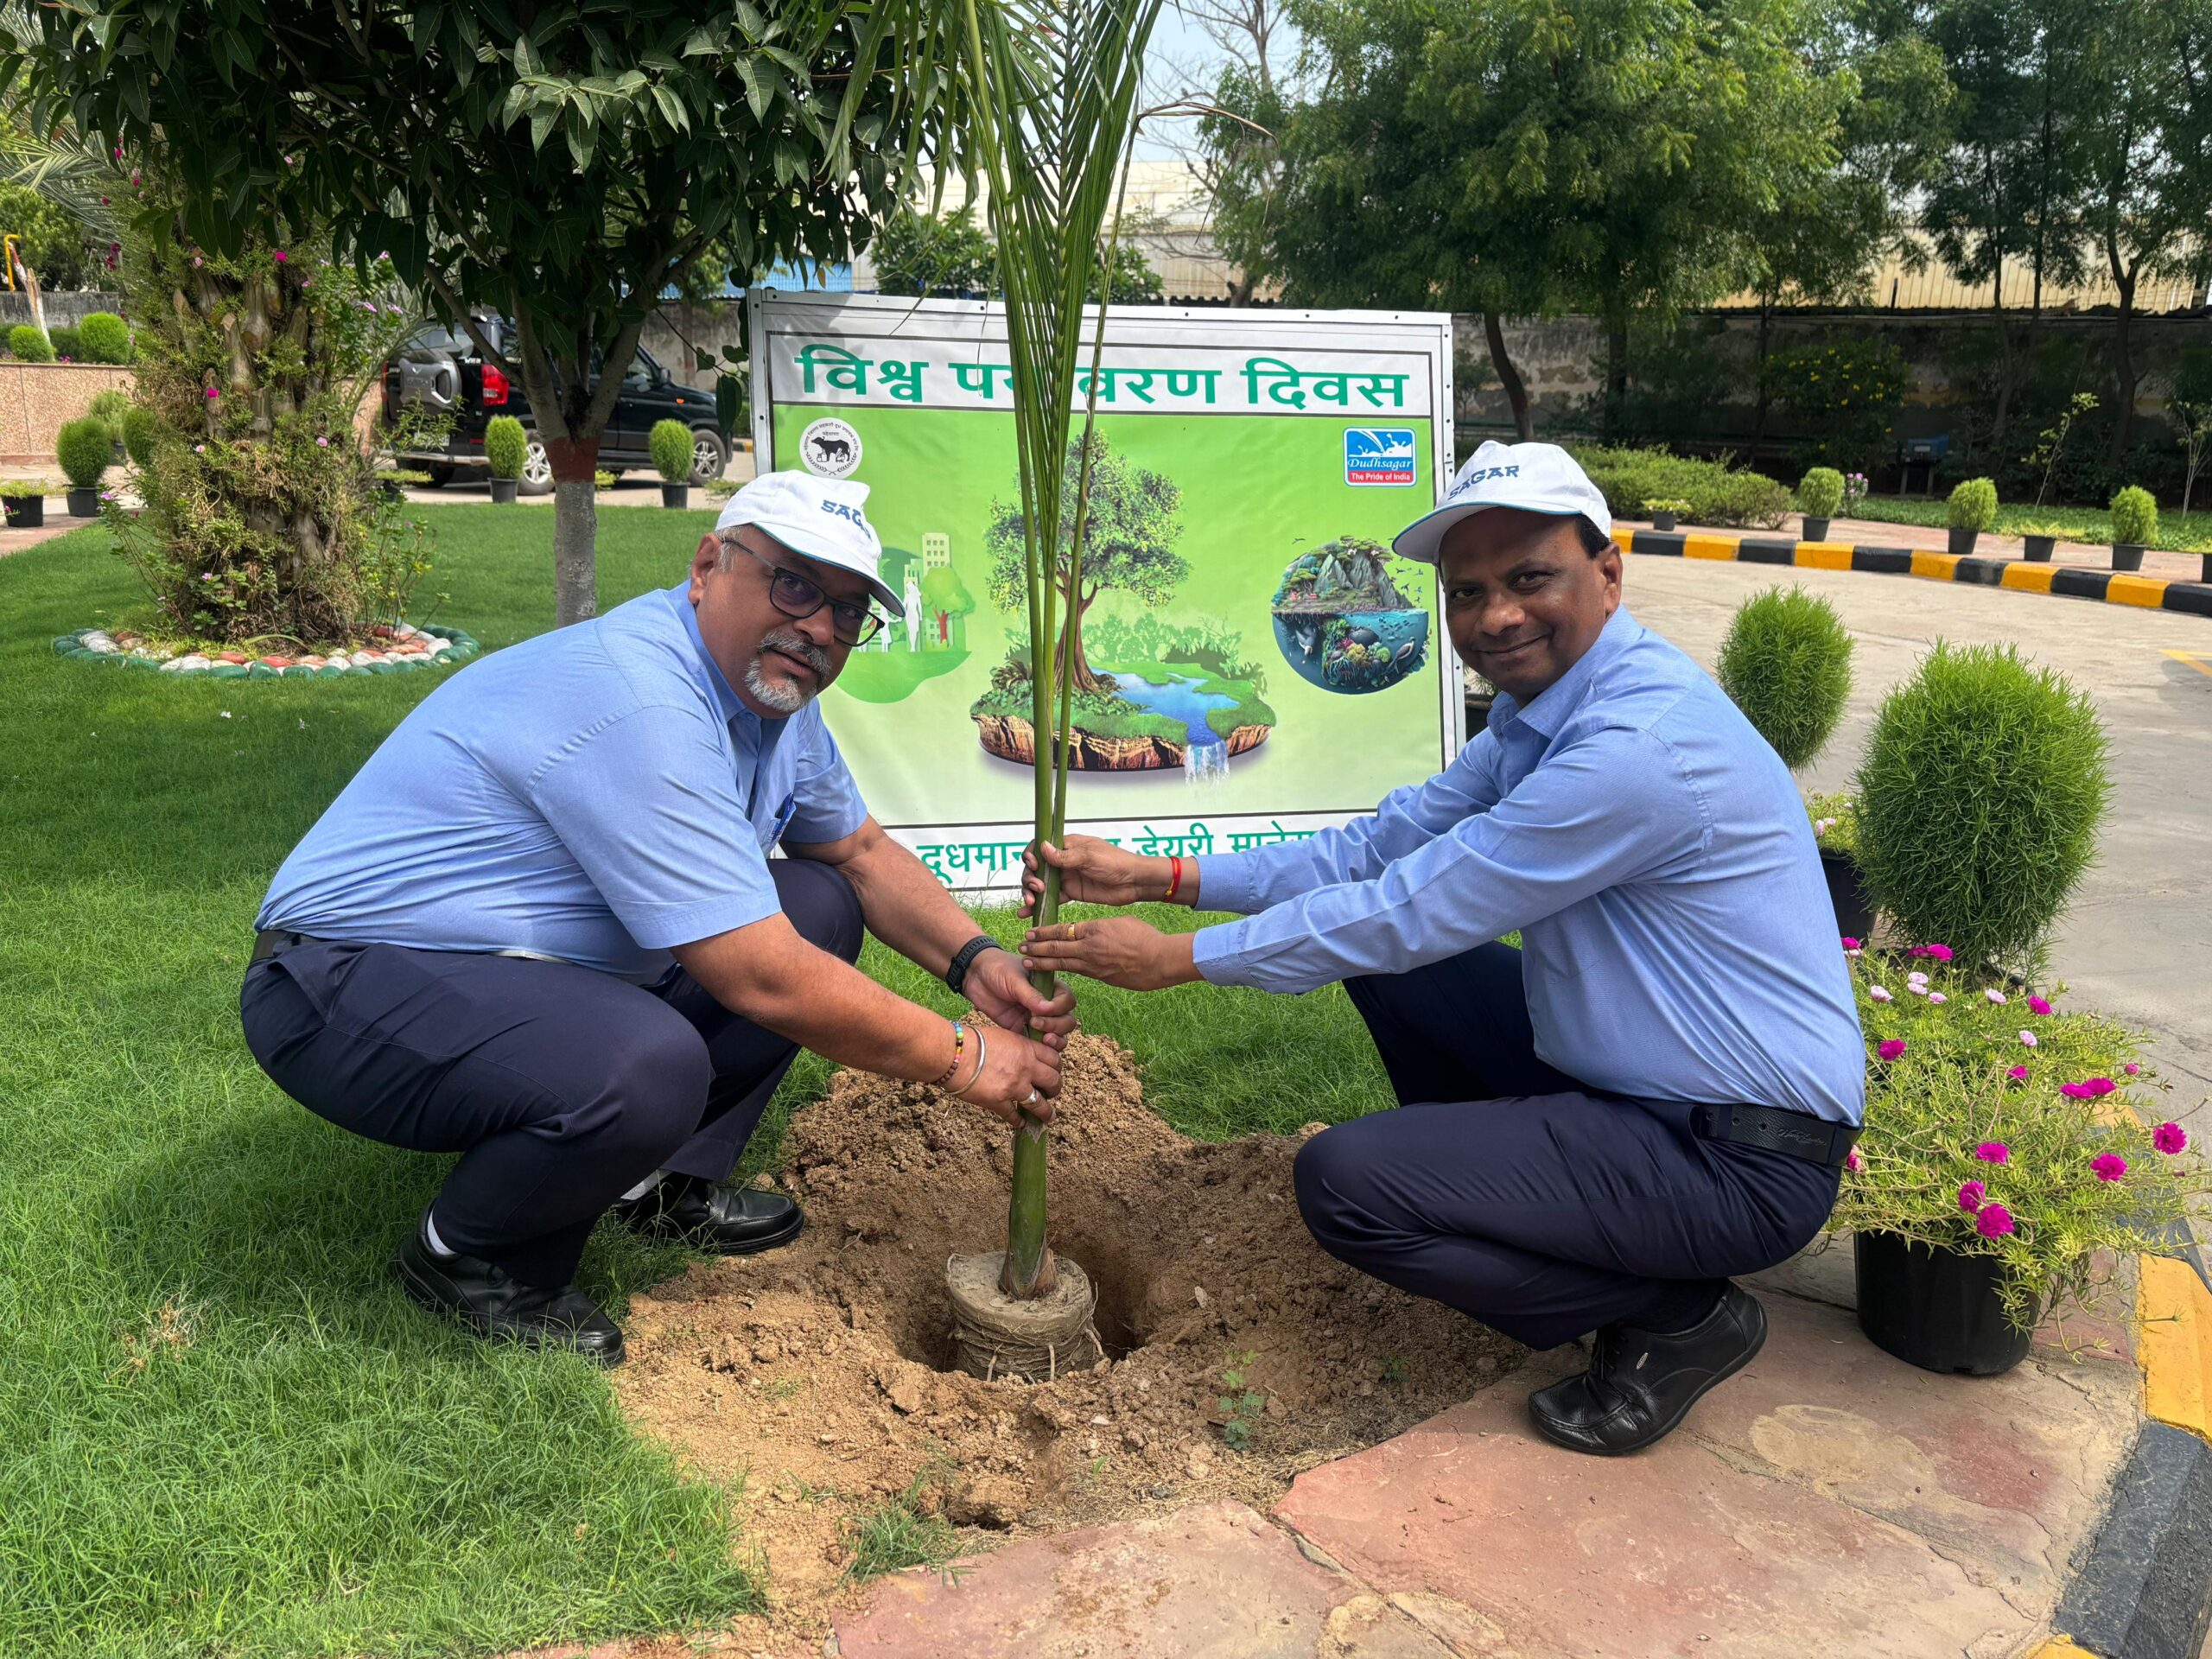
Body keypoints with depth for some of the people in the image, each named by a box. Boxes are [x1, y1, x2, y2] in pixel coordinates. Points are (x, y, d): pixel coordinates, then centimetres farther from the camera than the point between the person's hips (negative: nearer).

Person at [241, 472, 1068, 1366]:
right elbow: (764, 980, -30)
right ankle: (465, 1257, -4)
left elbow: (861, 850, 15)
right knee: (647, 1068, -36)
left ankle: (666, 1182, 11)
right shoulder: (636, 700, -29)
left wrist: (974, 960, -2)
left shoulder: (774, 688, 2)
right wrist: (962, 1057, -19)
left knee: (818, 904, 3)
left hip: (554, 959, 10)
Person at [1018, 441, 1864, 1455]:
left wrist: (1177, 960, -13)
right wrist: (1159, 876, 0)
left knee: (1344, 1182, -17)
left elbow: (1406, 914, -22)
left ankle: (1676, 1319, -1)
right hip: (1618, 1071, 9)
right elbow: (1380, 847, 6)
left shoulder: (1642, 744, -26)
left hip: (1742, 1159, -9)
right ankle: (1513, 1211, 22)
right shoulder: (1541, 708, 4)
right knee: (1388, 967, 11)